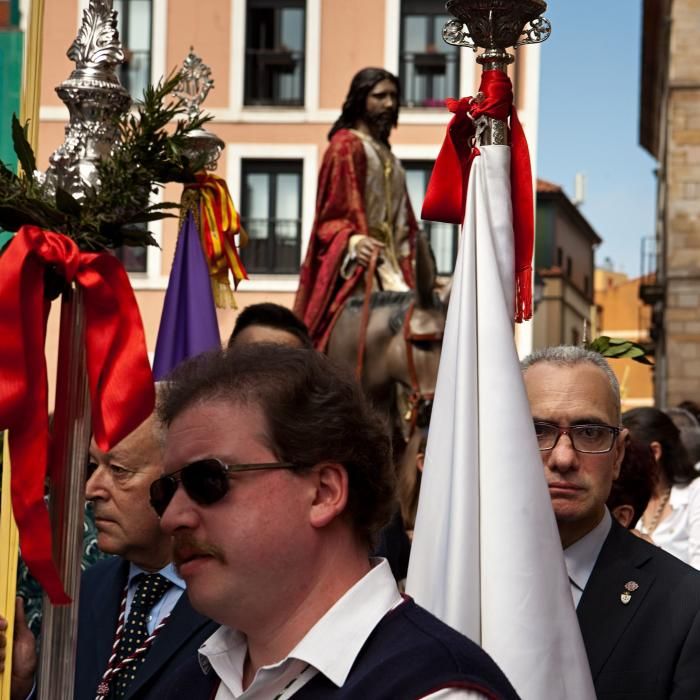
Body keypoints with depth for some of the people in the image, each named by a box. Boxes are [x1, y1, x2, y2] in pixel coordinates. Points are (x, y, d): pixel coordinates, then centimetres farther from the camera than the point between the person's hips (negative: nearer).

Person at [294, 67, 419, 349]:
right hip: (357, 265, -9)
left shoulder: (386, 154, 21)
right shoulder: (346, 147, -5)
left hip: (388, 263, 9)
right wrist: (353, 242, -29)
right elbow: (332, 215, -12)